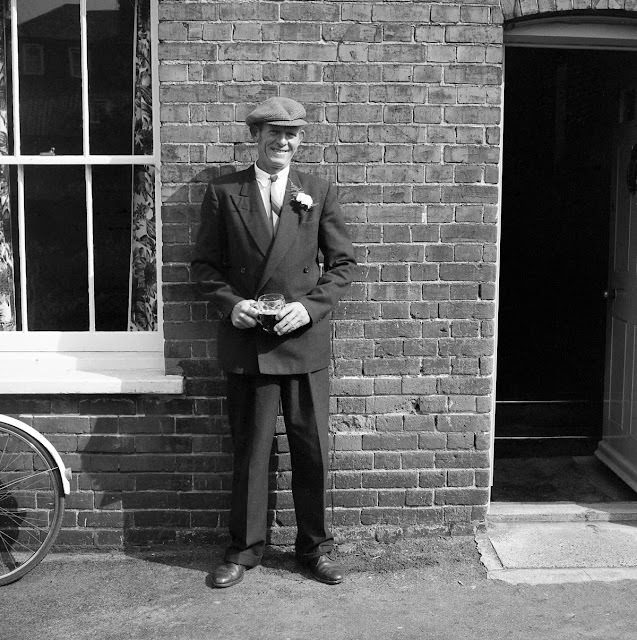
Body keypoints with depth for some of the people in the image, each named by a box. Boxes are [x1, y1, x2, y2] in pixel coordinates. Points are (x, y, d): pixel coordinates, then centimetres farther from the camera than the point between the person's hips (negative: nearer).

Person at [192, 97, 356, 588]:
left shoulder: (320, 192, 6)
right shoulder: (223, 192, 5)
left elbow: (343, 262, 5)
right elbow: (204, 265, 7)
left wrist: (311, 305, -10)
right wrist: (231, 304, -11)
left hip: (305, 340, 1)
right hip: (246, 341, 0)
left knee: (312, 449, 7)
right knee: (249, 450, 8)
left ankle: (315, 545, 25)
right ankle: (245, 548, 24)